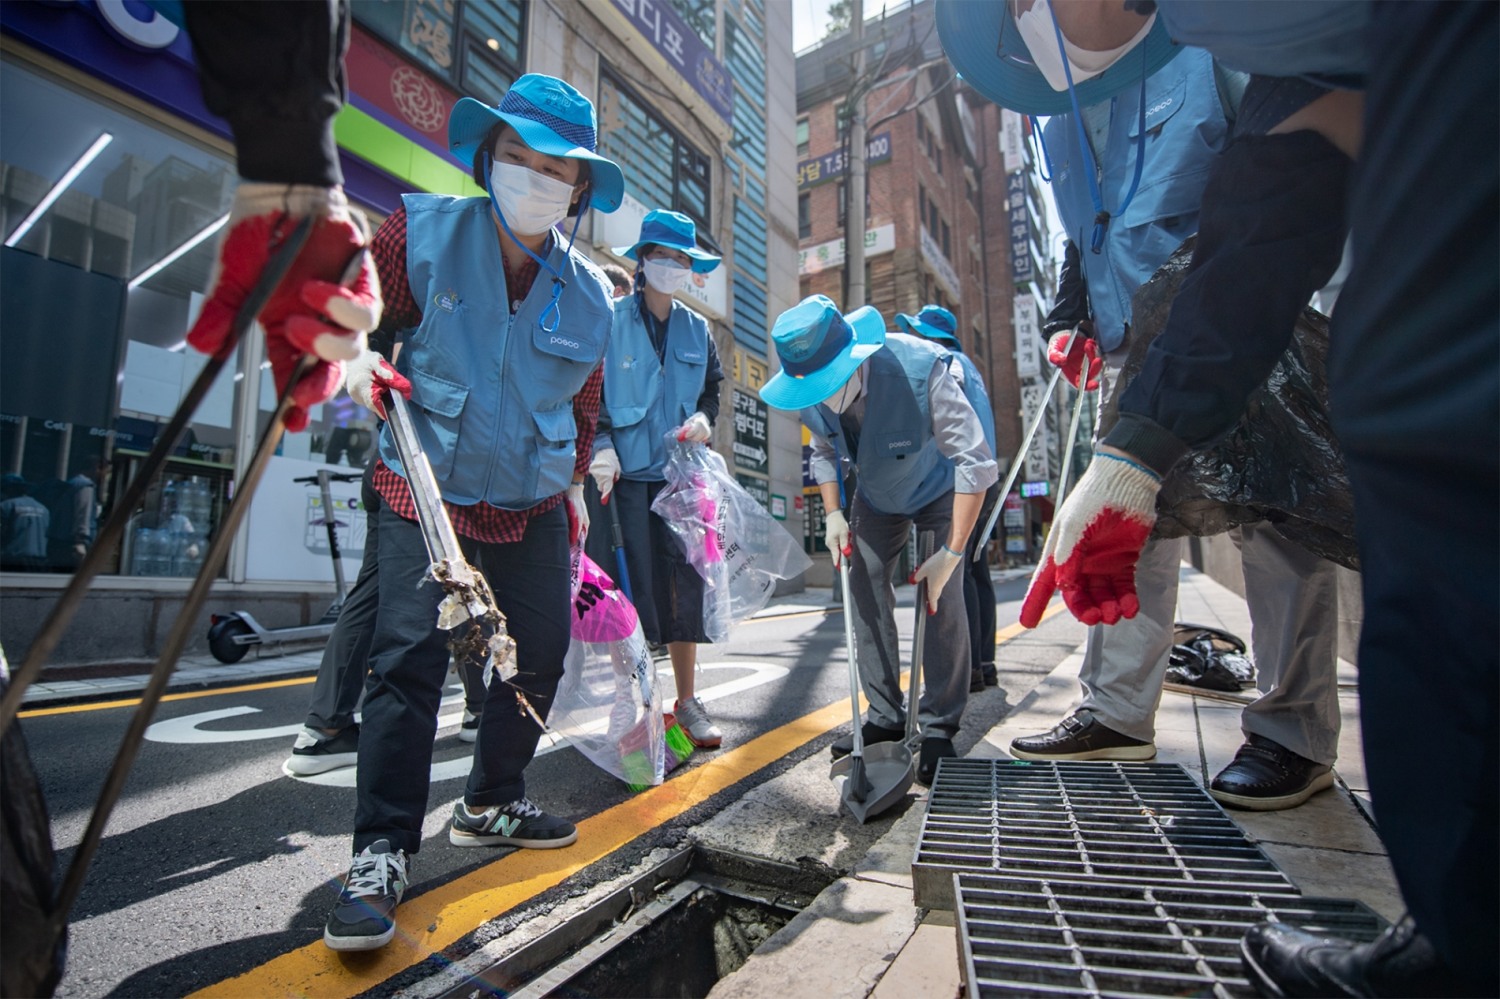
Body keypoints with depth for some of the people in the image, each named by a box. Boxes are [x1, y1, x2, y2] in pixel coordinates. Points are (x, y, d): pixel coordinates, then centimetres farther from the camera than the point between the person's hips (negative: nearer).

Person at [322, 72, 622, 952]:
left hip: (532, 501, 4)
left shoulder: (588, 294, 3)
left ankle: (491, 804, 31)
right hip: (425, 486, -3)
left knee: (542, 652, 8)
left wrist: (574, 486, 15)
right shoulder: (421, 232, -5)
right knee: (411, 655, -13)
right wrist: (357, 357, -17)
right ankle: (383, 851, 6)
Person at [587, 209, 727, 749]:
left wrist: (703, 417, -1)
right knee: (631, 585, -4)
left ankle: (687, 700, 13)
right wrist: (601, 446, -13)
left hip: (680, 471, 4)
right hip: (625, 469, -3)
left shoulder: (697, 330, 15)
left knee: (685, 582, 3)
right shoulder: (611, 320, 2)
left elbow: (711, 389, 21)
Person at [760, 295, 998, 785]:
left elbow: (975, 463, -35)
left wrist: (951, 553, -37)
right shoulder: (811, 394, -21)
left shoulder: (920, 372, -38)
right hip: (876, 498, 5)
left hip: (938, 491, -4)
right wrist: (834, 514, -10)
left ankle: (939, 727, 2)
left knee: (941, 602, -13)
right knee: (863, 594, -2)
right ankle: (885, 716, 11)